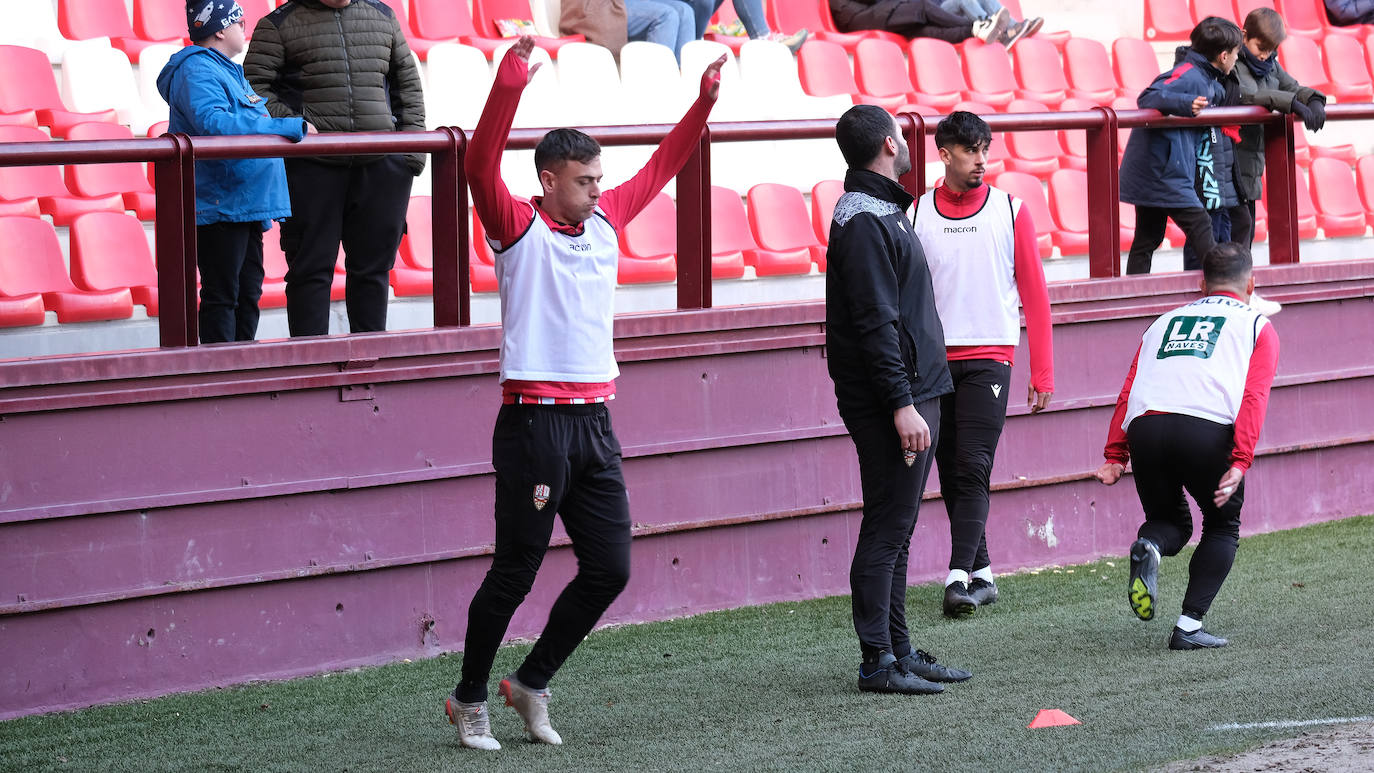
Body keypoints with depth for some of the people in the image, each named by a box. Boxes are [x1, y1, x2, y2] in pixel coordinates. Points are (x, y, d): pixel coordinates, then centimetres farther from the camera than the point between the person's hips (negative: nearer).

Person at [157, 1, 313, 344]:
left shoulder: (230, 72, 20)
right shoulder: (197, 71, -13)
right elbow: (214, 124, -29)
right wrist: (291, 127, -27)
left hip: (247, 206, 10)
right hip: (219, 207, -10)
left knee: (248, 293, 13)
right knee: (222, 296, -7)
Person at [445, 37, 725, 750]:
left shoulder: (605, 221, 13)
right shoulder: (519, 228, -5)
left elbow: (660, 169, 24)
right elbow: (481, 167, -21)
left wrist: (704, 98, 18)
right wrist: (510, 83, -31)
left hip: (594, 423, 7)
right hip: (535, 421, -7)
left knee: (609, 568, 4)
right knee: (515, 573, -1)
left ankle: (531, 682, 19)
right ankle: (469, 699, 13)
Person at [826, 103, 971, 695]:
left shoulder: (881, 213, 17)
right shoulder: (863, 221, -15)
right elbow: (875, 323, -21)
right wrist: (901, 404, -24)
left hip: (915, 394, 10)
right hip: (889, 400, -10)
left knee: (896, 529, 13)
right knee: (886, 529, -8)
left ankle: (898, 652, 18)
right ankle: (878, 662, -6)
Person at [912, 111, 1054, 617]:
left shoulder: (1010, 211, 4)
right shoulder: (917, 215, 6)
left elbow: (1034, 295, 5)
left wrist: (1042, 373, 1)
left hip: (989, 358, -2)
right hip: (933, 361, 2)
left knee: (973, 469, -12)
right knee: (951, 474, 4)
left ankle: (959, 576, -17)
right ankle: (981, 574, 13)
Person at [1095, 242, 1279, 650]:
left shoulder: (1165, 321, 31)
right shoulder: (1257, 326, 21)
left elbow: (1128, 392, 18)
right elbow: (1253, 397, 3)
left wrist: (1115, 456, 12)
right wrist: (1241, 462, -7)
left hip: (1144, 428, 3)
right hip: (1207, 429, -3)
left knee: (1169, 521, 24)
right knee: (1223, 527, 19)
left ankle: (1148, 547, -12)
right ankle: (1189, 627, 3)